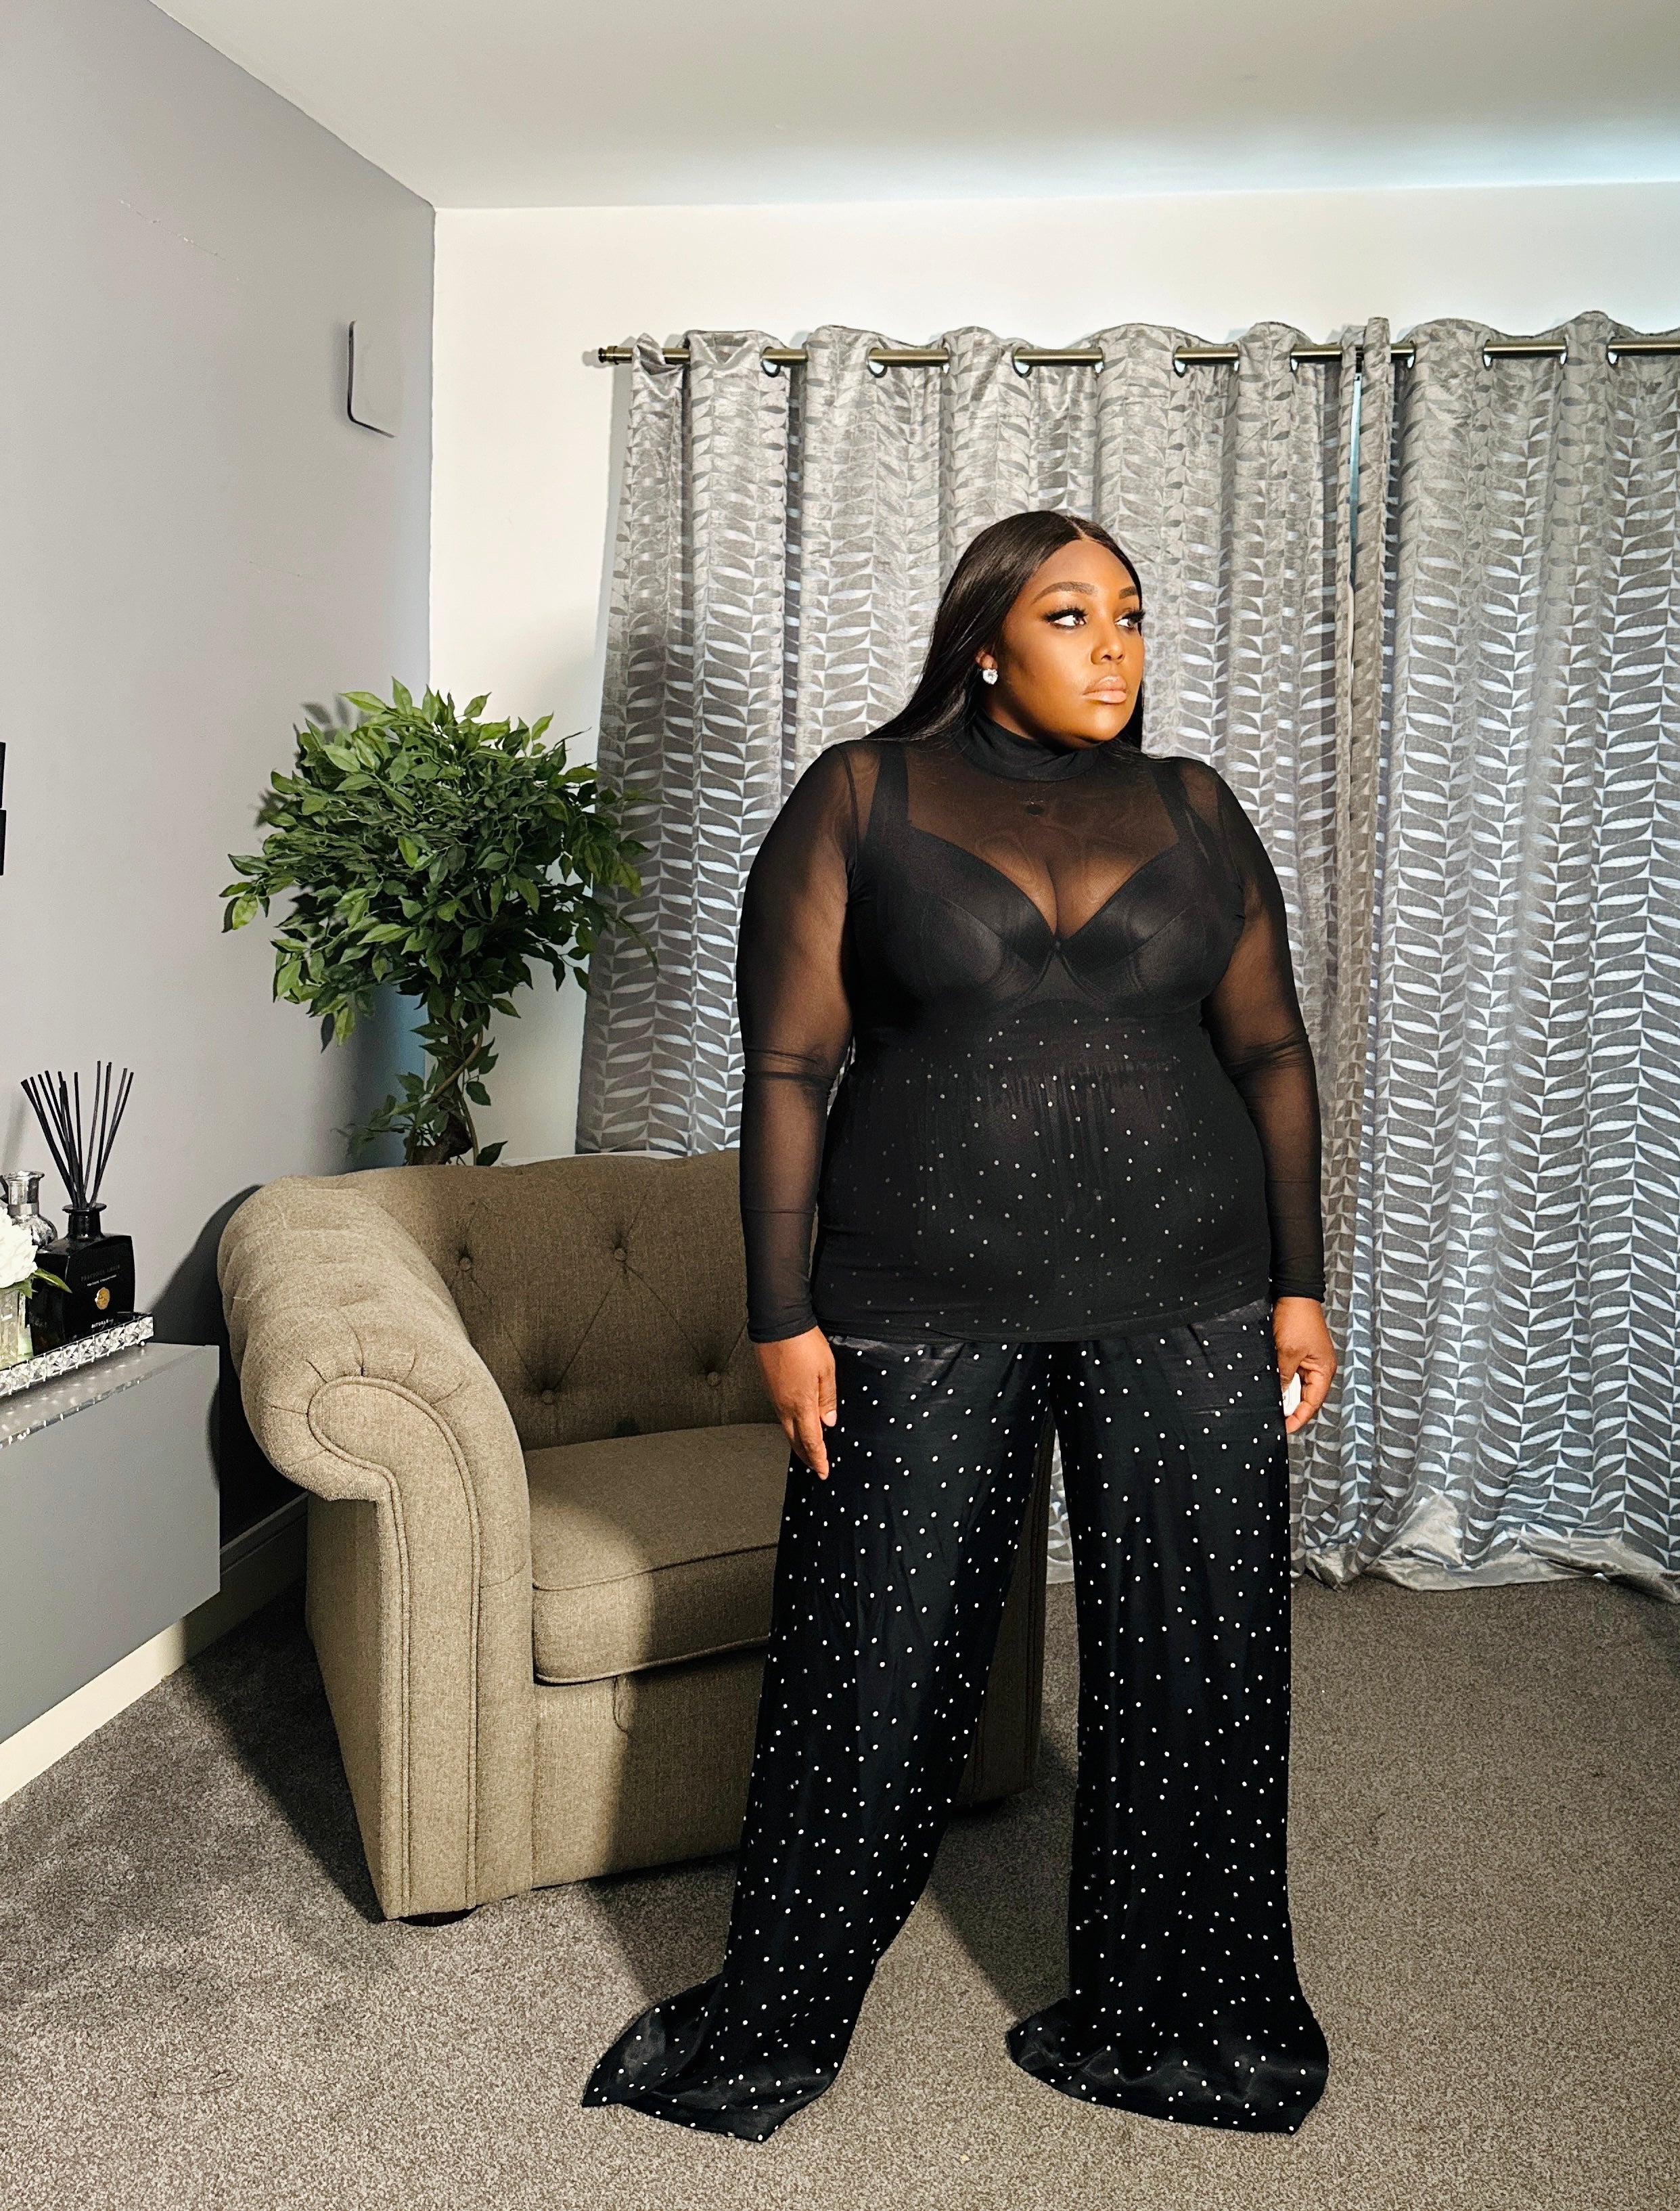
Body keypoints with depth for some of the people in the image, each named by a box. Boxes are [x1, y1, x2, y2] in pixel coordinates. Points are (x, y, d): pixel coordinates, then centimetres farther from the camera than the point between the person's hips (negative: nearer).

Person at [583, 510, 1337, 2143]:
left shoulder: (1193, 811, 8)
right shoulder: (860, 799, -1)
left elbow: (1269, 1052, 9)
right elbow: (788, 1066, -4)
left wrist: (1298, 1285, 3)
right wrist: (783, 1315, -8)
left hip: (1184, 1303, 3)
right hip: (925, 1312, -2)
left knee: (1191, 1668, 11)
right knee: (872, 1669, 8)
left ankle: (1174, 2022, 35)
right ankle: (767, 2028, 31)